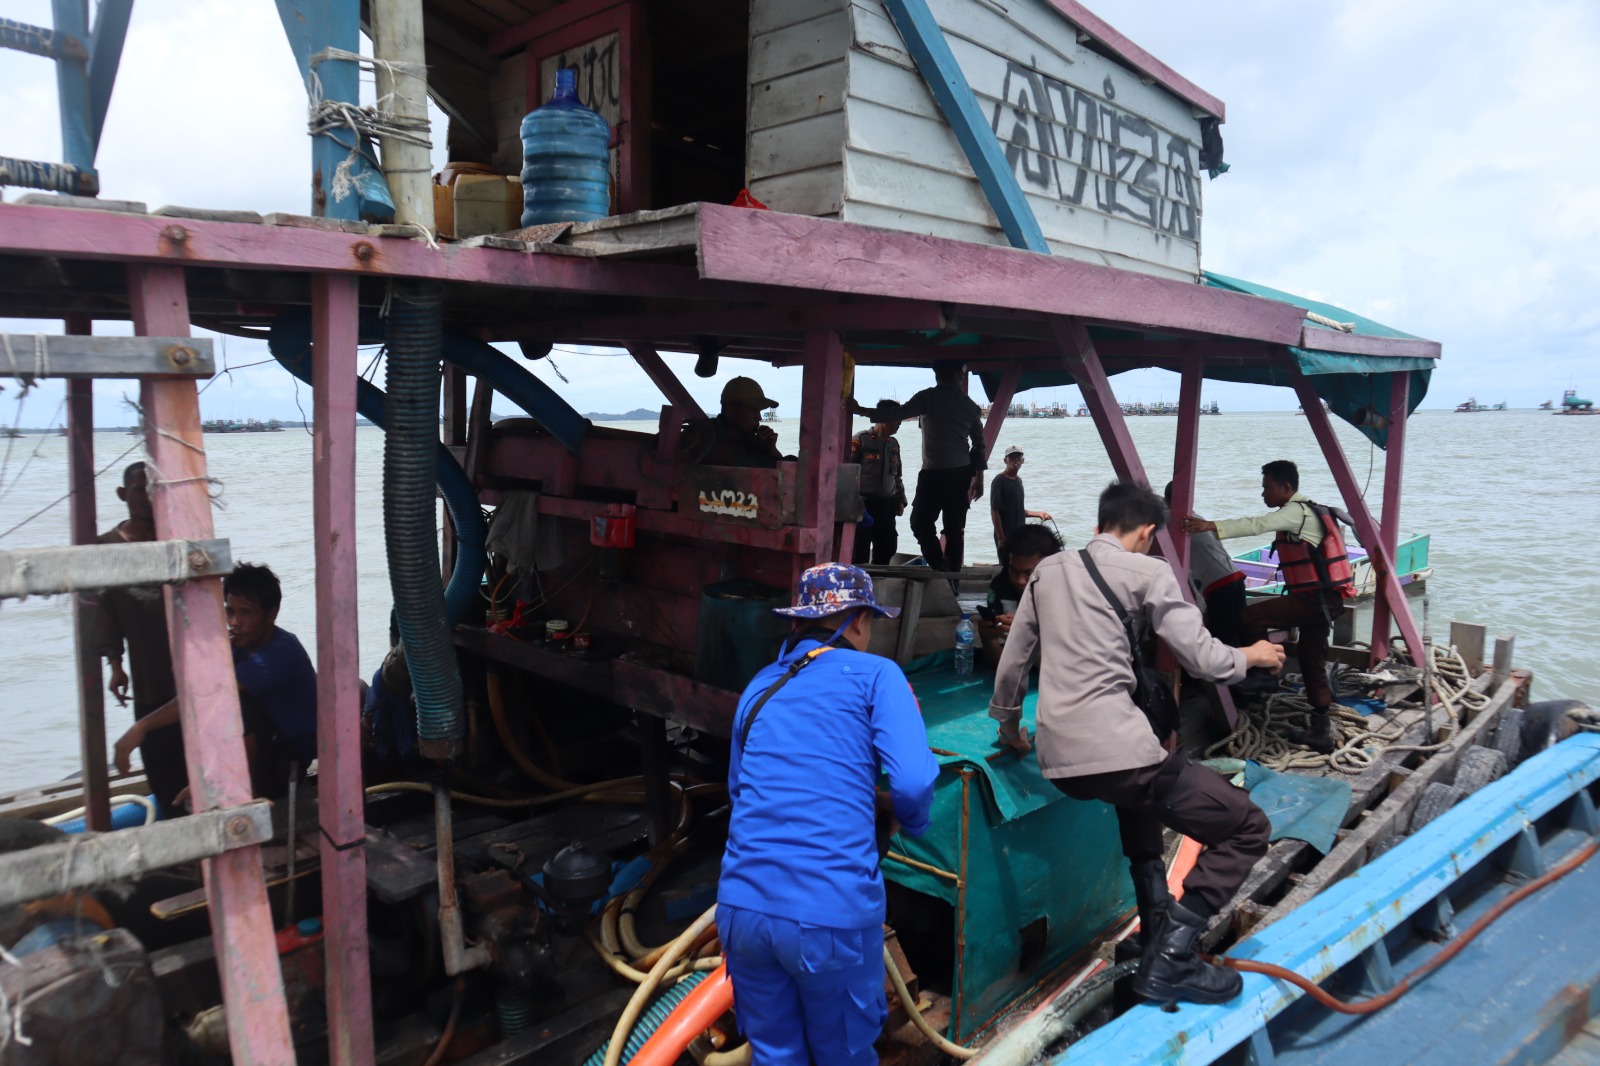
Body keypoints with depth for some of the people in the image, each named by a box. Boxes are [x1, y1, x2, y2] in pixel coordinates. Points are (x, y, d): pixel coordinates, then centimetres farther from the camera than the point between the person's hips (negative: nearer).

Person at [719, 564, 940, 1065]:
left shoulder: (760, 684, 16)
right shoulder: (874, 674, 2)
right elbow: (915, 782, -11)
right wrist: (911, 823, 12)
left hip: (742, 905, 4)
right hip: (832, 911, -4)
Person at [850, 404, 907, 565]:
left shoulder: (894, 444, 16)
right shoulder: (861, 440, -4)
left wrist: (900, 499, 15)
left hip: (887, 504, 6)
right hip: (865, 503, -6)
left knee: (887, 548, 7)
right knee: (861, 551, -7)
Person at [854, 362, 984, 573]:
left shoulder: (928, 398, -5)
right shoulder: (970, 405, 10)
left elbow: (896, 414, -13)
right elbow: (979, 444, 13)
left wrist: (860, 410, -8)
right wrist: (979, 477, 20)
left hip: (935, 473, -5)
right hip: (962, 474, 5)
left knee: (921, 522, 2)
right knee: (955, 528, 8)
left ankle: (940, 569, -9)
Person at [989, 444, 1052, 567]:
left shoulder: (1018, 480, 14)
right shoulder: (999, 481, -10)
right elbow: (994, 511, -14)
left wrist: (1038, 514, 14)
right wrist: (1001, 537, -18)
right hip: (1006, 536, -8)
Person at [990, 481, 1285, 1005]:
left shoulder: (1047, 571, 17)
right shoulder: (1146, 572, 1)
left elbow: (1012, 662, 21)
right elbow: (1202, 658, -3)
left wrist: (1009, 727, 36)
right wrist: (1251, 655, 18)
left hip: (1058, 762, 7)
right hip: (1117, 750, -7)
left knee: (1141, 792, 39)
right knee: (1247, 828, 6)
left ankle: (1155, 917, 30)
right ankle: (1169, 956, -5)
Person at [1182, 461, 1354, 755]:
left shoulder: (1297, 512, -13)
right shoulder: (1306, 511, 19)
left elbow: (1258, 525, -29)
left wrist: (1212, 526, -39)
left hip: (1313, 598, -10)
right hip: (1321, 599, 10)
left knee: (1250, 618, -16)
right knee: (1313, 664, 12)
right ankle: (1321, 732, 16)